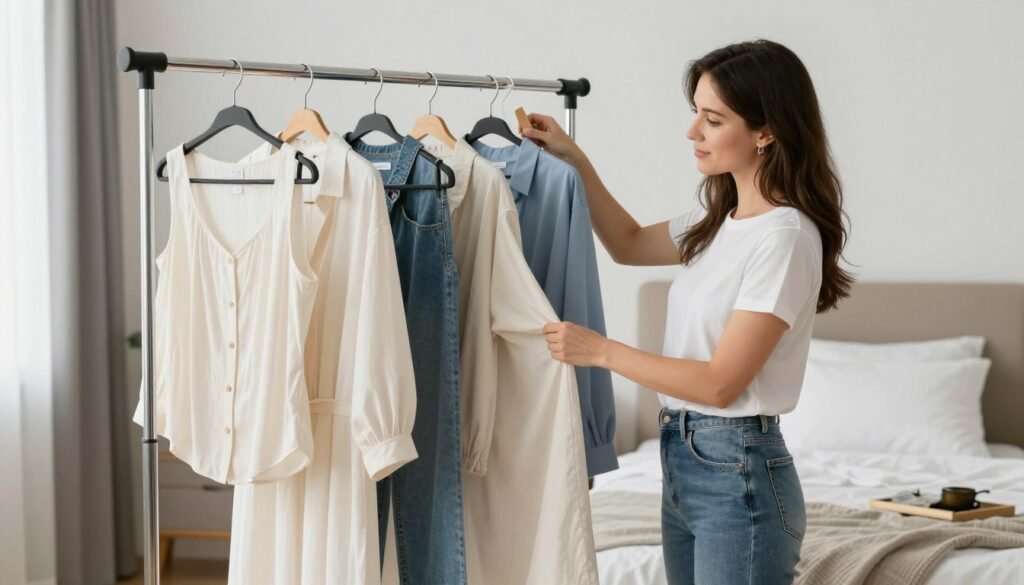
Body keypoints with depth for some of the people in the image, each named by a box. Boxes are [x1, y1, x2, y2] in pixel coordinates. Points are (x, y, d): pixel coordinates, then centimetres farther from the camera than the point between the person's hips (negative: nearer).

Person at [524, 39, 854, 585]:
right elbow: (630, 245, 26)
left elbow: (721, 383, -20)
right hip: (683, 460, 9)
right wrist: (574, 159, 14)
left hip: (738, 472, -9)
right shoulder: (721, 220, 8)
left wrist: (600, 350, -16)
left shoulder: (785, 237, -18)